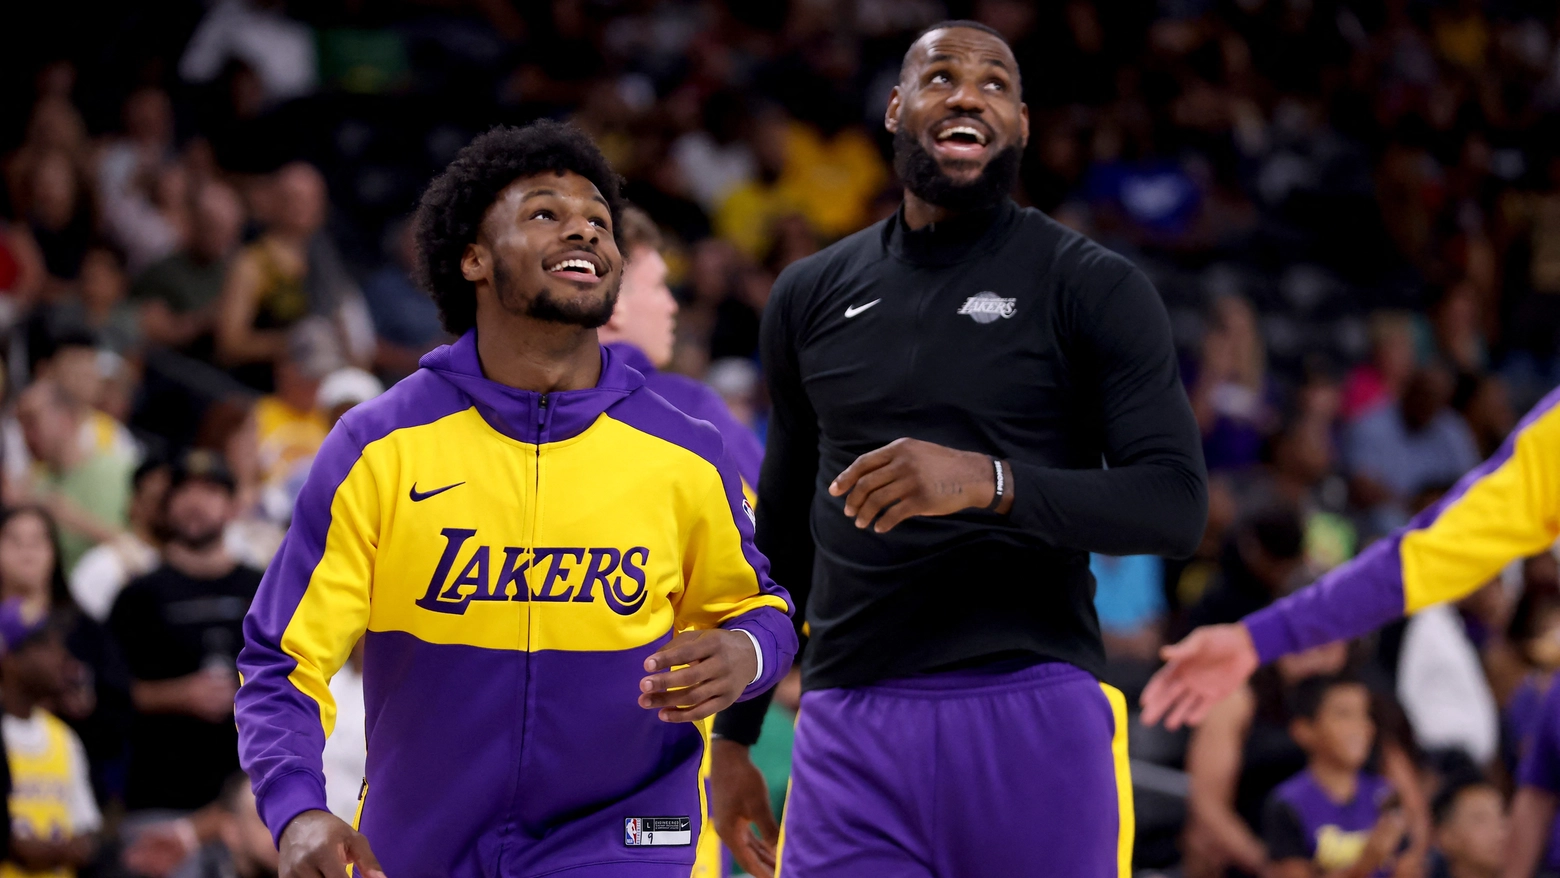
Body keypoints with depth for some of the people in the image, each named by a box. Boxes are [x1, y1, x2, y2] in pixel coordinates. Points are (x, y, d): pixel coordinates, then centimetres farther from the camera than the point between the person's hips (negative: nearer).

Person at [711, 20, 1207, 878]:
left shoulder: (1094, 290, 2)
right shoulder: (811, 297, 15)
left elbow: (1177, 506, -8)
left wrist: (986, 480, -22)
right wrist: (733, 736, 22)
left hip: (1035, 715, -3)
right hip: (849, 730, 3)